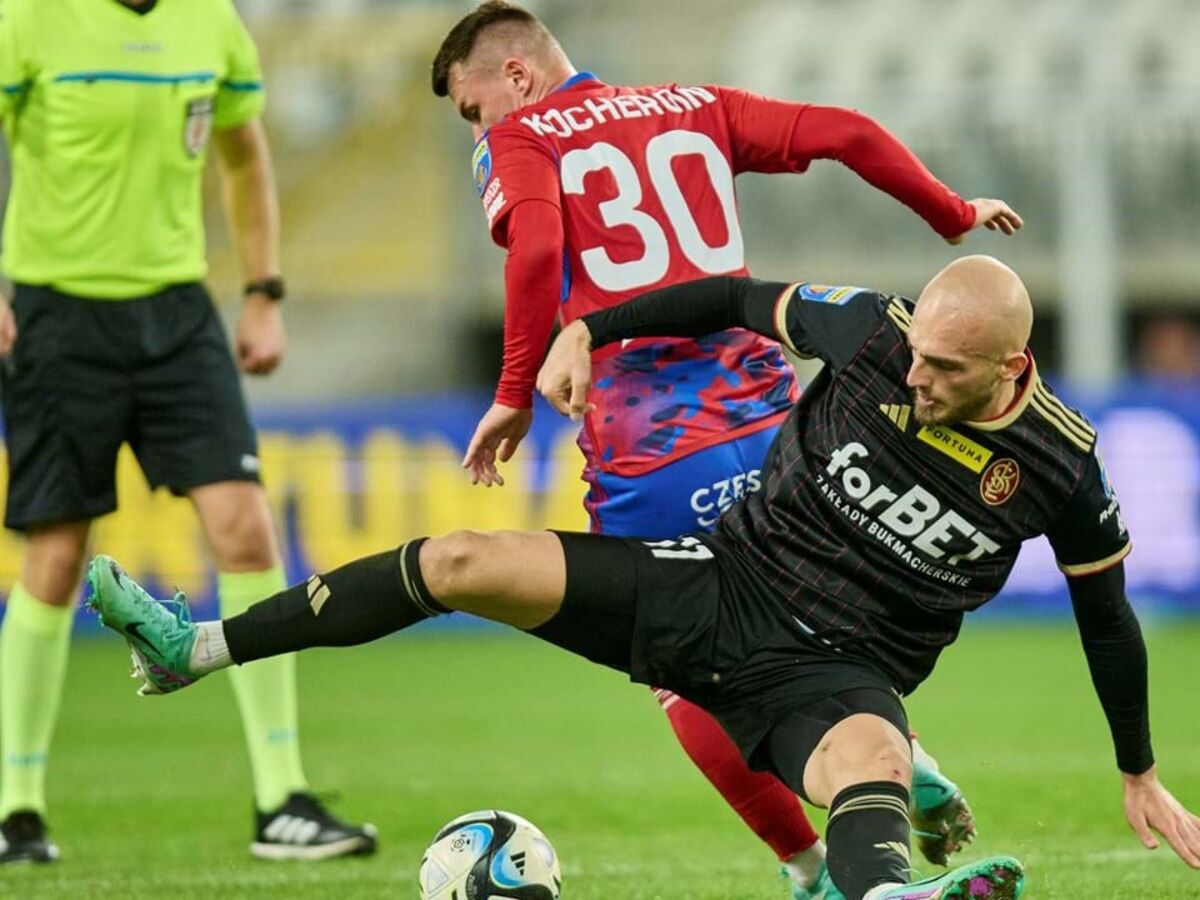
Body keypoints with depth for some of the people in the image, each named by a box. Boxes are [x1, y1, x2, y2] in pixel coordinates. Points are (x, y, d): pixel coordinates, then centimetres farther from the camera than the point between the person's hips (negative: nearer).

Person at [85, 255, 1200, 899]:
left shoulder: (1057, 466, -11)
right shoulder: (874, 333, -9)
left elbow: (1107, 613, 4)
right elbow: (742, 298, 9)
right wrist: (587, 330, 7)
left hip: (841, 673, -4)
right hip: (720, 583, 4)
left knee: (870, 754, -43)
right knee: (461, 562, -8)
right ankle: (196, 650, -2)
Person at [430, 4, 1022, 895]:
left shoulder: (517, 143, 5)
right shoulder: (697, 109, 18)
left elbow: (537, 251, -16)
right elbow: (849, 134, 11)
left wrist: (515, 396, -10)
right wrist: (954, 214, 25)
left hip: (646, 454, -5)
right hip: (767, 416, 5)